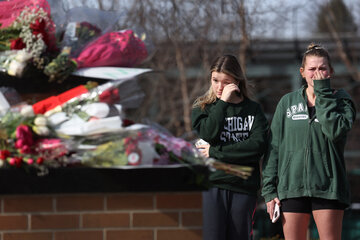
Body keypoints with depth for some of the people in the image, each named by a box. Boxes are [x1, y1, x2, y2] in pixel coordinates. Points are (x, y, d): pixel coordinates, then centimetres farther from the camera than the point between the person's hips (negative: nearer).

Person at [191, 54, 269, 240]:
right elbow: (208, 134, -10)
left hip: (243, 187, 1)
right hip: (212, 185, -1)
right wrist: (223, 102, -6)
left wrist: (216, 152, -8)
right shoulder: (202, 108, 11)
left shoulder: (252, 109, 10)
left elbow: (258, 145, -6)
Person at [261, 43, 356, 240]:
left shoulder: (341, 101, 5)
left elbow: (336, 131, -16)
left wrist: (323, 93, -9)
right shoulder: (288, 102, 11)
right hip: (291, 186, 2)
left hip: (327, 187, -2)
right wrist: (269, 190, 3)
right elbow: (273, 147, 10)